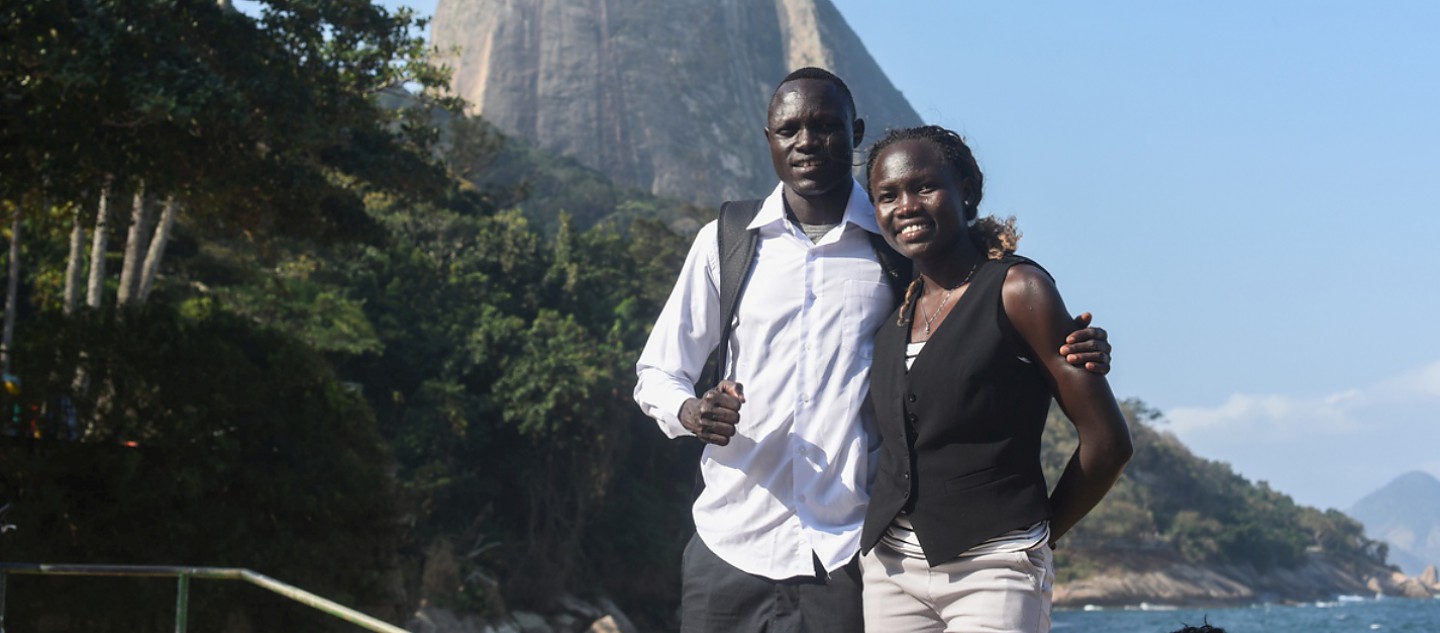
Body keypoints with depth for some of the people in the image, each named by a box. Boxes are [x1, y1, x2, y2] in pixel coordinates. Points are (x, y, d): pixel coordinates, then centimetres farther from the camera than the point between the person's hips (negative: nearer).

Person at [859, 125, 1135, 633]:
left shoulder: (1017, 290, -5)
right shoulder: (893, 309, 11)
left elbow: (1106, 442, -5)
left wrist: (1031, 539, 3)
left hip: (992, 571, -5)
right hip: (890, 568, 5)